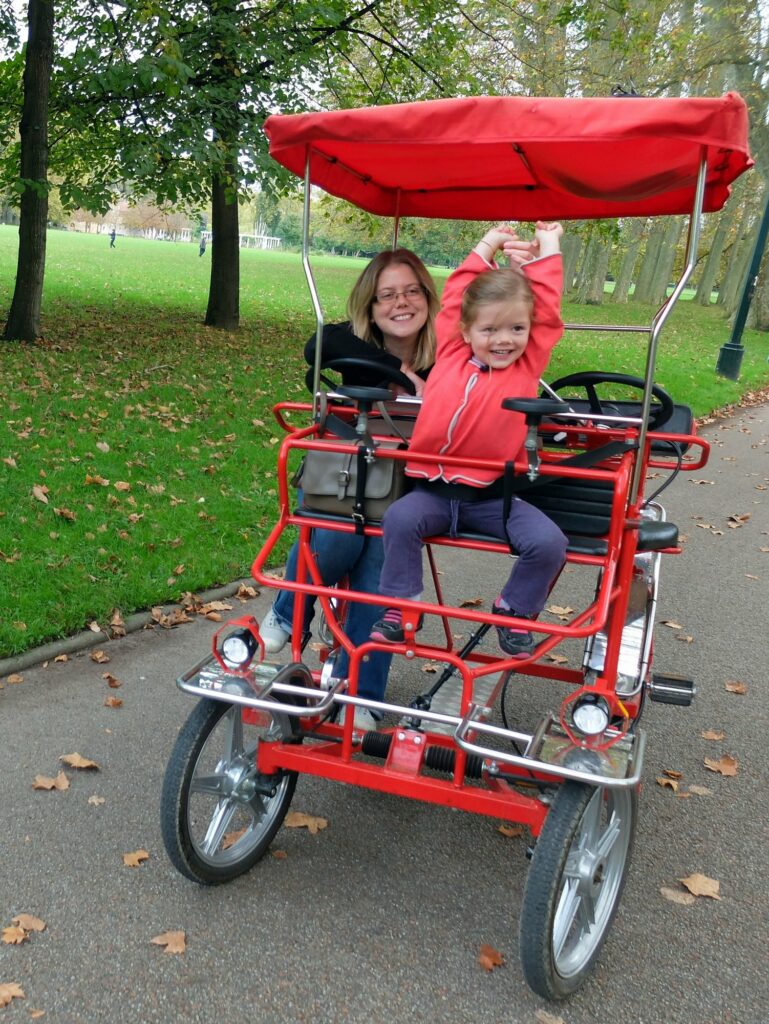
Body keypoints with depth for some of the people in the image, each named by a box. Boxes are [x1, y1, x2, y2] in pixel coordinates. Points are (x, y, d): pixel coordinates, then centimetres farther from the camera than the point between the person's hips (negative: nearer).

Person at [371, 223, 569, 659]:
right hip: (433, 487, 1)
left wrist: (546, 251, 16)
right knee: (400, 519, -26)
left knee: (549, 542, -18)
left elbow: (548, 311, 6)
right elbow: (455, 298, 16)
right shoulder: (451, 352, 10)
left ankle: (515, 611, 9)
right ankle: (401, 606, -4)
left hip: (493, 495, 0)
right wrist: (489, 245, 23)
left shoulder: (529, 363, 8)